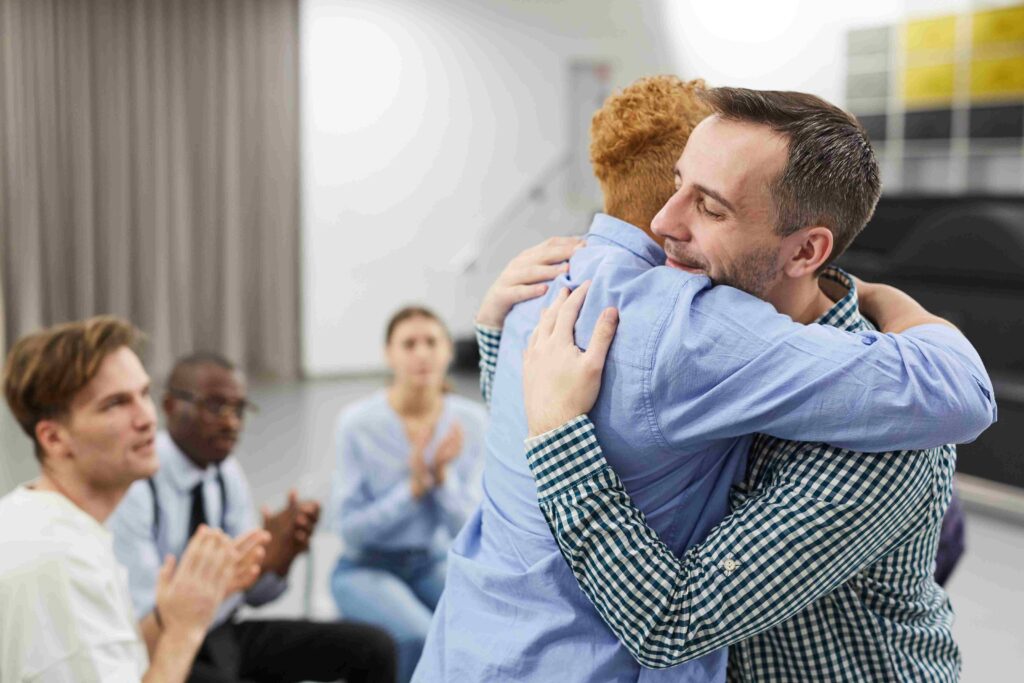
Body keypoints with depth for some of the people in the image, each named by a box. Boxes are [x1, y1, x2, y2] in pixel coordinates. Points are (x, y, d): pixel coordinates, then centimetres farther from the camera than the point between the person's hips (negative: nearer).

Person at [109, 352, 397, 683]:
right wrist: (260, 558, -28)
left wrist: (284, 554, -16)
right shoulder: (133, 487, -20)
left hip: (222, 633, 7)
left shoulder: (227, 472, 2)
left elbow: (255, 593, 7)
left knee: (372, 647, -3)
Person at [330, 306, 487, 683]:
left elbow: (466, 528, -7)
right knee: (422, 638, -31)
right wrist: (414, 486, -25)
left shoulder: (469, 420, -8)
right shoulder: (357, 422, -16)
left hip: (434, 563, 3)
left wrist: (441, 475, -25)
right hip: (367, 568, -3)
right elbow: (349, 529, -13)